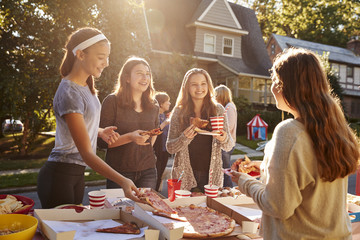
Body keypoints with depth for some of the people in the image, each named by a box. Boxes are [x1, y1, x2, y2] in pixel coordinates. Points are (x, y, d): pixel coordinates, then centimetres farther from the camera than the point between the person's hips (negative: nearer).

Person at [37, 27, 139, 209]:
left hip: (77, 173, 9)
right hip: (59, 176, -9)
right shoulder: (69, 92, -23)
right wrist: (122, 181, -35)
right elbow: (86, 153, -27)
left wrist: (100, 132, 0)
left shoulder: (86, 85, 6)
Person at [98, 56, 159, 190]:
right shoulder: (112, 101, -7)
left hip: (147, 171, 4)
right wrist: (130, 137, -23)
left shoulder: (153, 106, 7)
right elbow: (102, 141, -11)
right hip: (119, 172, -4)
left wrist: (147, 147, 7)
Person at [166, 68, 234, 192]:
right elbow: (170, 148, -1)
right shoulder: (179, 112, -3)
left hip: (212, 175, 1)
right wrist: (184, 138, -19)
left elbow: (229, 147, 3)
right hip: (185, 176, -1)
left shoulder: (218, 109, 0)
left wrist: (224, 139, -19)